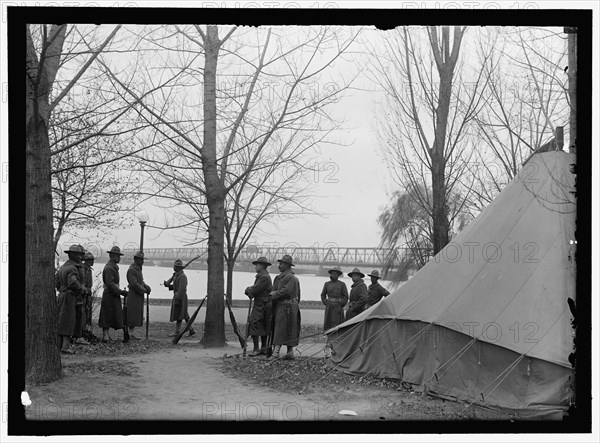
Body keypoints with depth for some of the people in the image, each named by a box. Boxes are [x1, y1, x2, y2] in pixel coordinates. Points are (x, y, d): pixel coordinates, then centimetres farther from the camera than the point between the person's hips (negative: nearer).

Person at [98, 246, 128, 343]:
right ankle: (105, 335, -4)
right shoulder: (108, 268, -16)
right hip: (110, 295, -10)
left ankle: (106, 335, 17)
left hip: (114, 295, 10)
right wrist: (121, 292, -20)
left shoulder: (114, 267, 17)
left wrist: (121, 291, 11)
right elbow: (110, 284, -22)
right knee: (107, 316, -6)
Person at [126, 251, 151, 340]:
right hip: (134, 296, -9)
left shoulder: (138, 269, 17)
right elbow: (134, 284, -21)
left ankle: (131, 334, 11)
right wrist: (144, 290, -13)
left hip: (139, 296, 9)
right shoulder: (131, 270, -14)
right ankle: (130, 334, -5)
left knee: (136, 317, 9)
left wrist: (147, 287, 0)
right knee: (133, 316, -8)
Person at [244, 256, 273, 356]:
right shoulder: (261, 276, 19)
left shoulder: (264, 277, -15)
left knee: (254, 325, -12)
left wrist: (248, 290, 0)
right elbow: (254, 289, 19)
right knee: (263, 328, 11)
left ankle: (256, 349, -14)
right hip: (261, 306, 10)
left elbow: (255, 290, -20)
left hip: (261, 306, -10)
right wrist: (249, 290, -2)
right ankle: (264, 349, 15)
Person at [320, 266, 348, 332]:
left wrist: (341, 306, -6)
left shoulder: (342, 284, -1)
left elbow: (345, 297, -1)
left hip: (338, 307, -3)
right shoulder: (327, 284, 8)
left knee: (337, 324, -7)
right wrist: (326, 303, 6)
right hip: (329, 307, 3)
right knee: (327, 324, 3)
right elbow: (323, 295, 18)